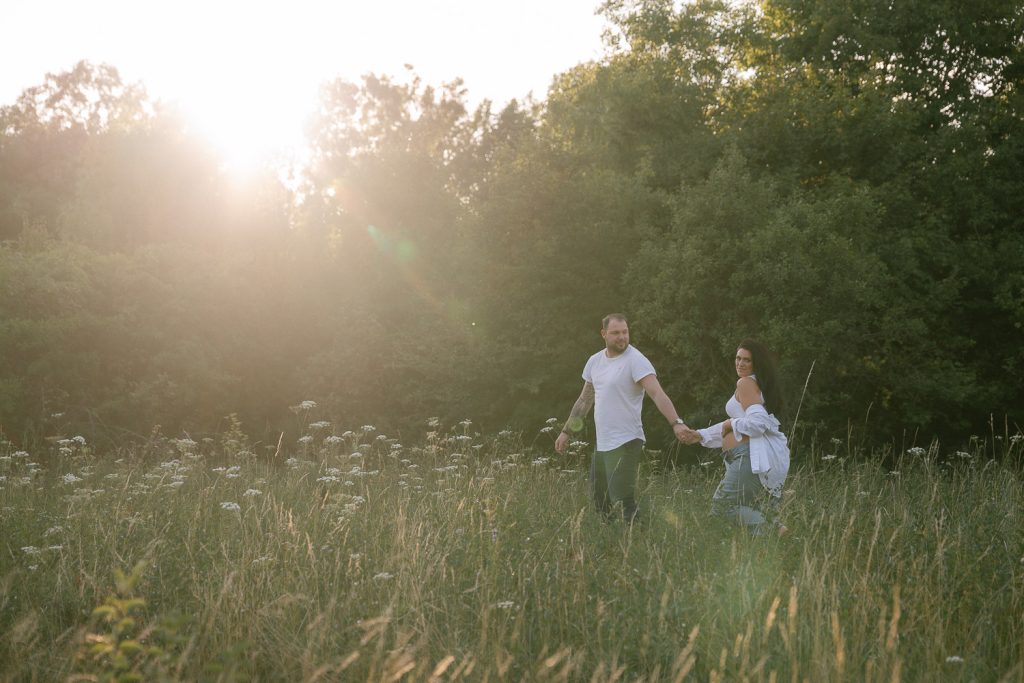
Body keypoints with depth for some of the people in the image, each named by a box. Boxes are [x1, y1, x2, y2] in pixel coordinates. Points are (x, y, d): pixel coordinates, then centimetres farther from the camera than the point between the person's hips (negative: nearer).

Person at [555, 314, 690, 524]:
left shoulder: (635, 361, -13)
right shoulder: (595, 361, 10)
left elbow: (657, 393, -24)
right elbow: (585, 399, 22)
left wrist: (676, 422, -38)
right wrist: (567, 432, 22)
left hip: (625, 444, -8)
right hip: (601, 443, 8)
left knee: (623, 502, -14)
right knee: (601, 502, 15)